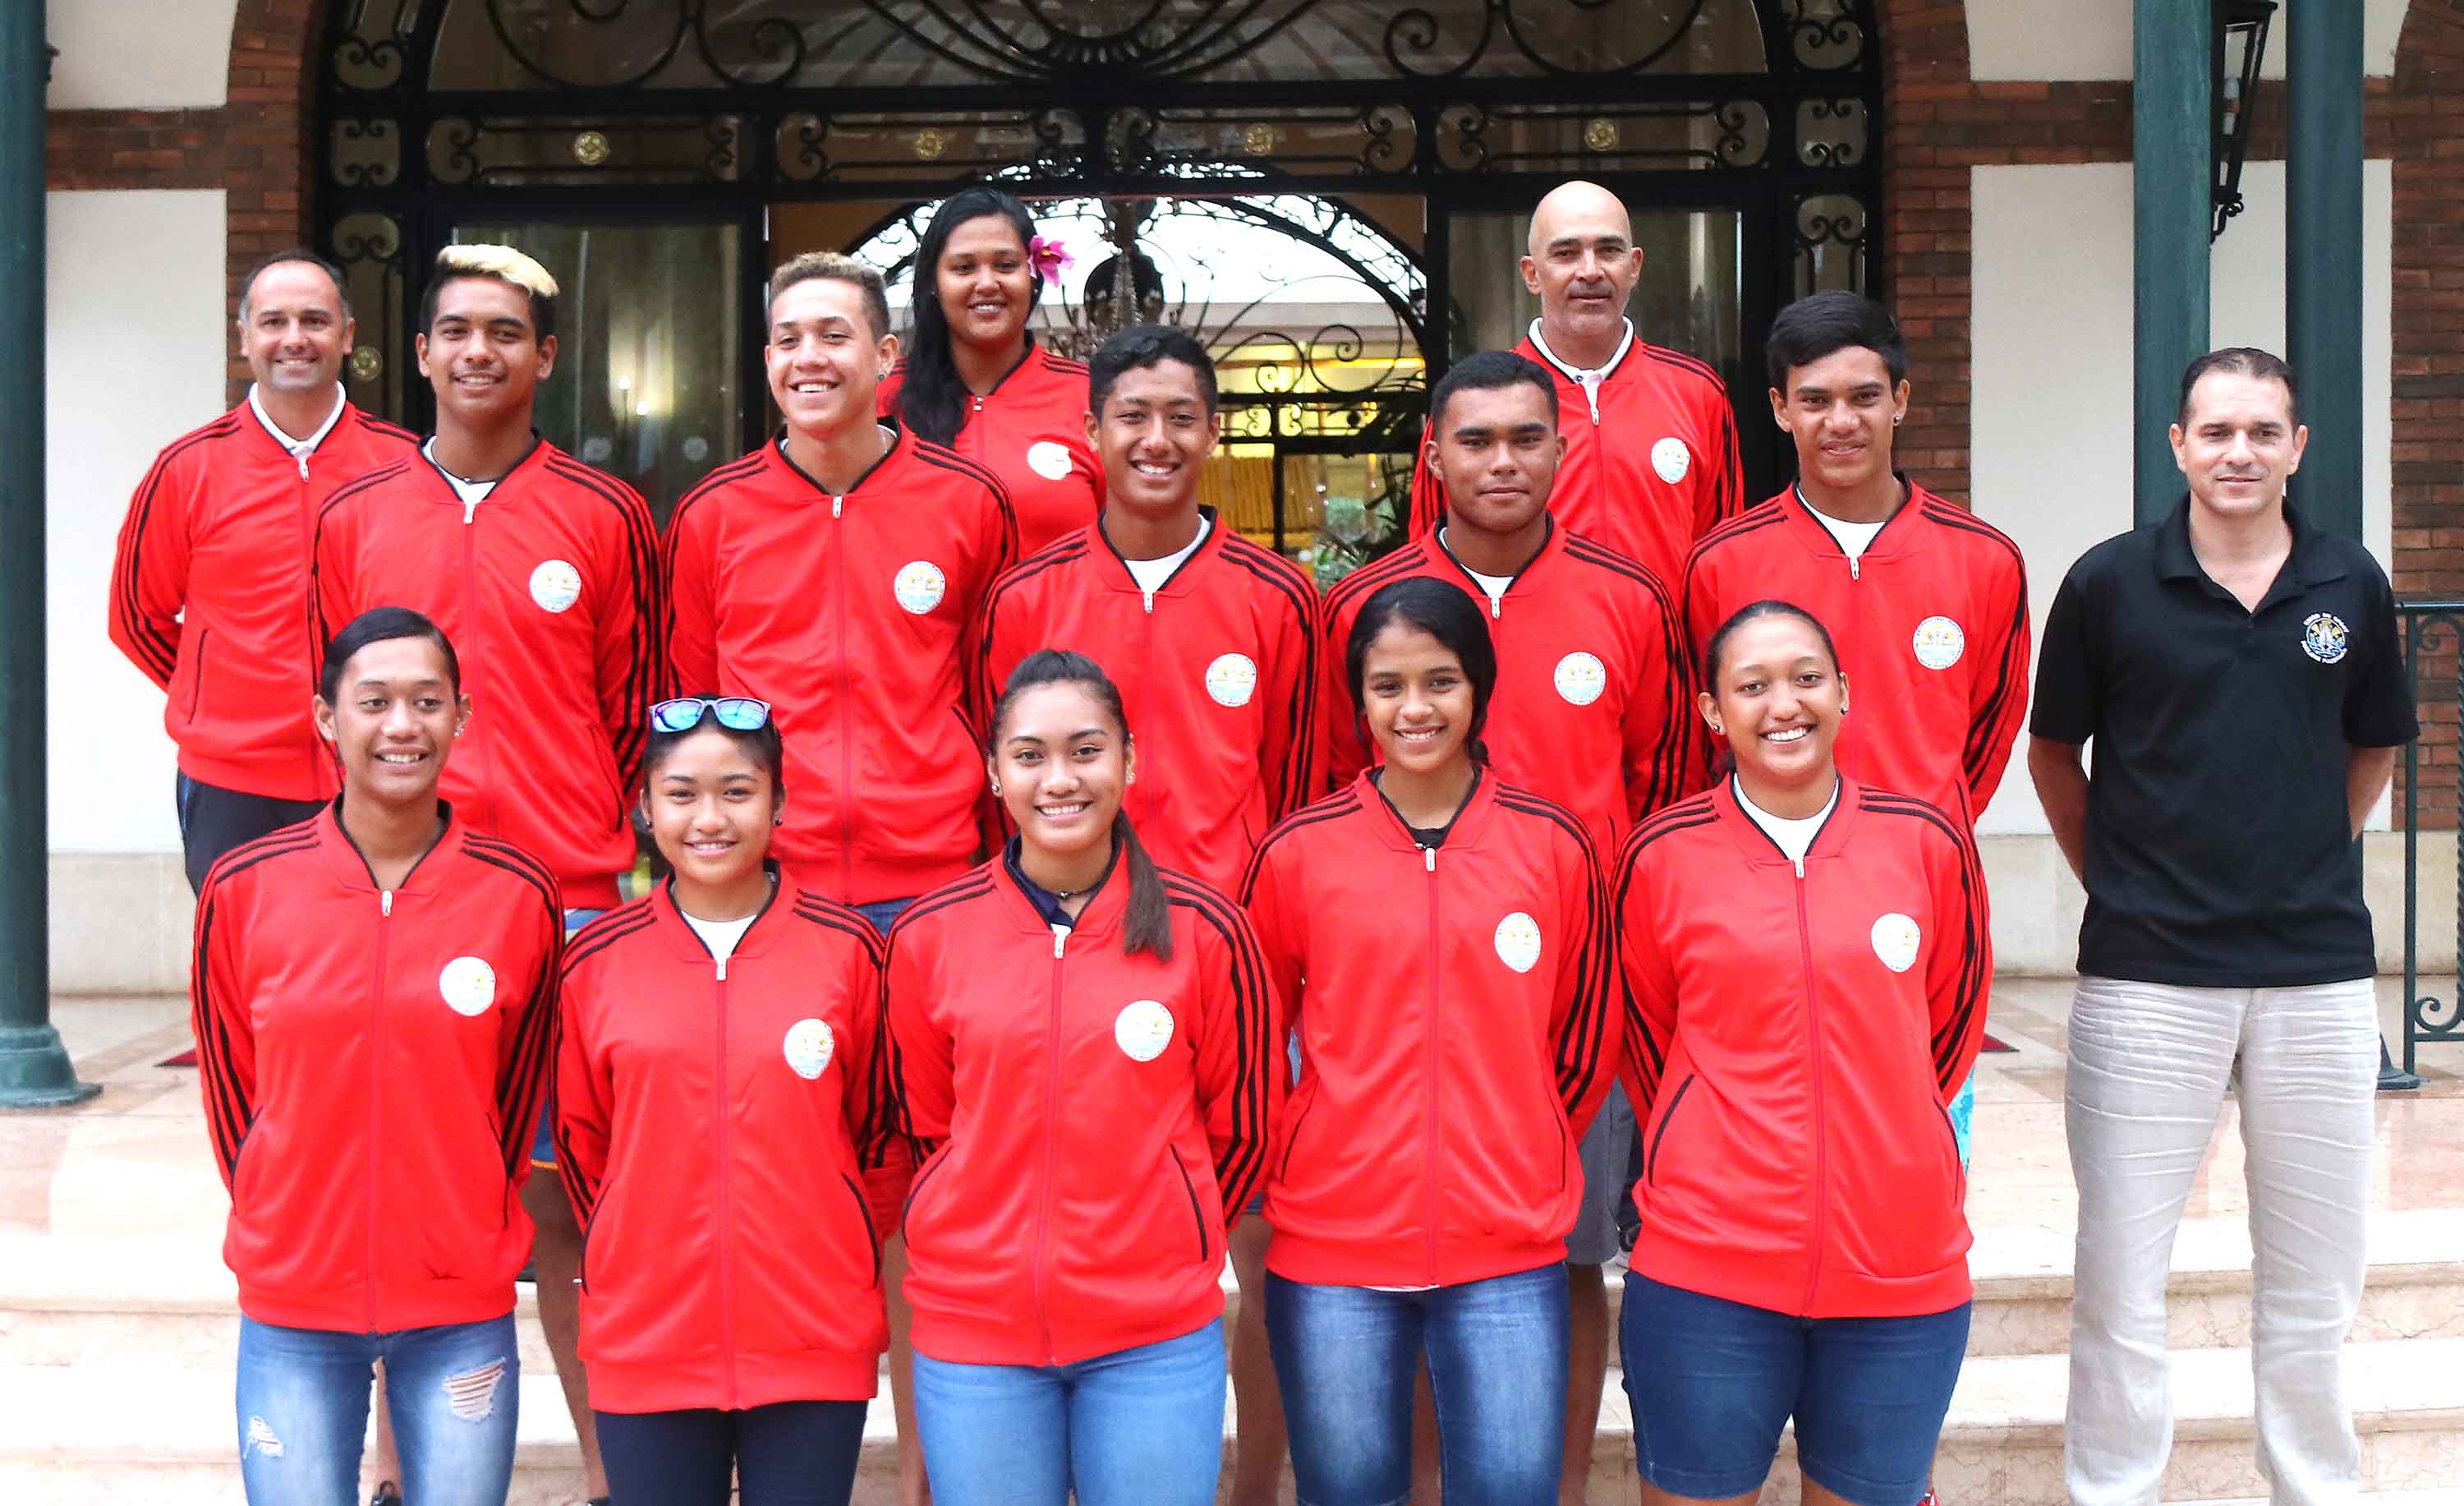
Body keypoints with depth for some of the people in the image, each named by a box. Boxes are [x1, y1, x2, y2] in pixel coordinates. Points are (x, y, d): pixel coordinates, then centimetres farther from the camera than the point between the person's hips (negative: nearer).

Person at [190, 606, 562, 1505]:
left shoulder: (521, 895, -6)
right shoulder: (241, 890, -5)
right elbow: (228, 1084, 7)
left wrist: (466, 1232, 11)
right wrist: (285, 1229, 11)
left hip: (462, 1310, 0)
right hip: (290, 1305, 0)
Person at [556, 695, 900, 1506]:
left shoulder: (848, 947, -2)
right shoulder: (596, 959, 1)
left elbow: (885, 1135, 6)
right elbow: (579, 1140, 11)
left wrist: (839, 1252, 7)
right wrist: (636, 1253, 11)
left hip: (814, 1344, -1)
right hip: (644, 1346, 1)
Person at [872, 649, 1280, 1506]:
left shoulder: (1203, 928, -4)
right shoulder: (927, 937, -2)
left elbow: (1243, 1126, 6)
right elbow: (920, 1125, 10)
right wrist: (1004, 1232, 11)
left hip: (1157, 1335, 0)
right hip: (972, 1328, 1)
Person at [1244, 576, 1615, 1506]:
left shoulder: (1553, 846, 2)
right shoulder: (1298, 852, 0)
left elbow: (1584, 1042, 11)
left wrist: (1521, 1160, 11)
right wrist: (1294, 1160, 7)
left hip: (1508, 1253, 0)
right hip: (1329, 1249, 0)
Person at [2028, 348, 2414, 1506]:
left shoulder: (2351, 585, 3)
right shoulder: (2109, 583, -4)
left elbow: (2375, 750, 17)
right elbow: (2053, 753, 7)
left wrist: (2305, 872, 11)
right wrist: (2119, 882, 4)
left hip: (2320, 975, 2)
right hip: (2146, 976, -2)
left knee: (2314, 1278, 14)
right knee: (2120, 1277, 4)